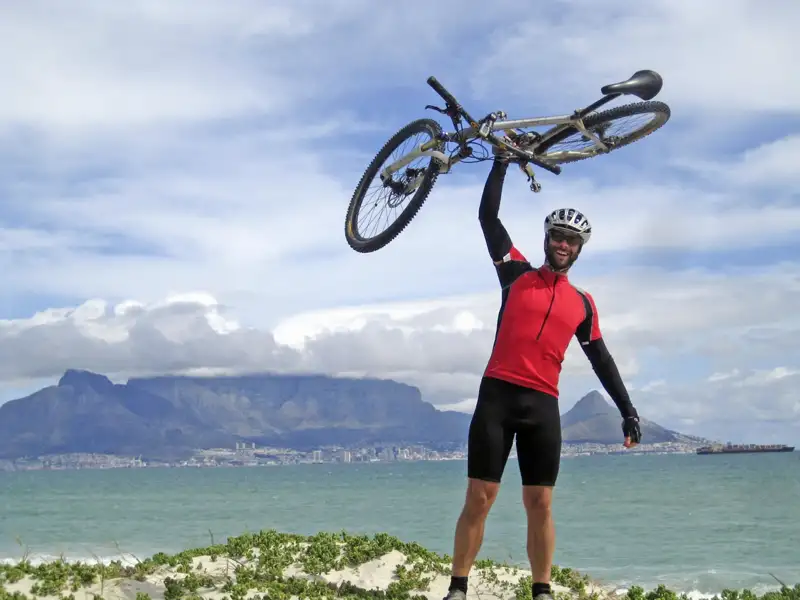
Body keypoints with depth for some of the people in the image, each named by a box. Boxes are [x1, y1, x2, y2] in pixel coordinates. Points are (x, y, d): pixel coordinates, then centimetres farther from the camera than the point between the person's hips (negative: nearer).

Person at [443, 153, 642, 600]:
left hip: (543, 405, 2)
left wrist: (628, 410, 11)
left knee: (540, 503, 3)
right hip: (497, 395, -2)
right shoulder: (517, 275, 8)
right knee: (479, 498, -4)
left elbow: (601, 358, 17)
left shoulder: (583, 304, 14)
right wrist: (502, 162, 2)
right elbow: (488, 217, 2)